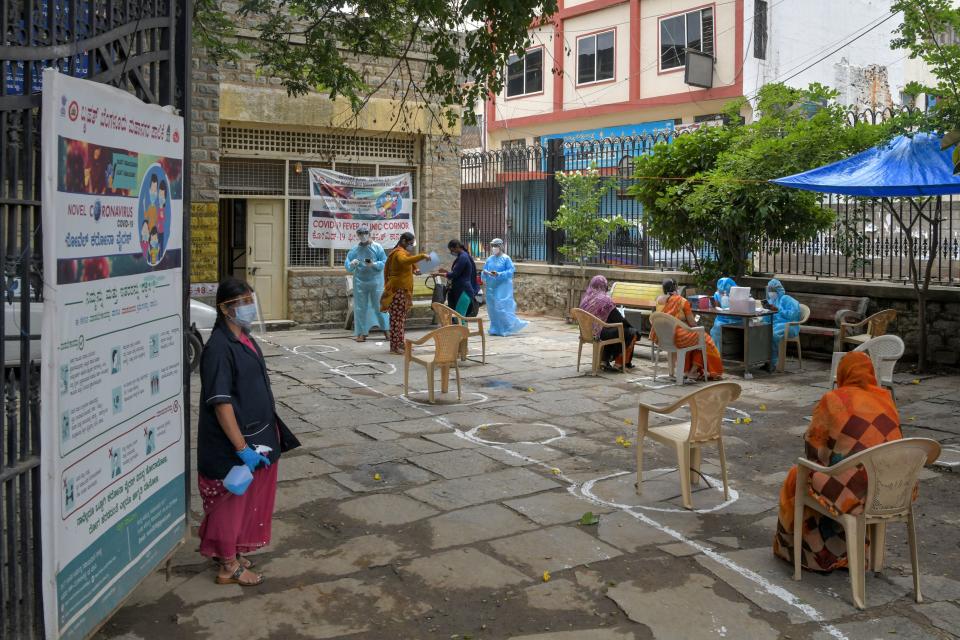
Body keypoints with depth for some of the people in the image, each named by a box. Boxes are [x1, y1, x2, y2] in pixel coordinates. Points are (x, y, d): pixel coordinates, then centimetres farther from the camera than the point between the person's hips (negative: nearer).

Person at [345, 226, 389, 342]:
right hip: (360, 281, 2)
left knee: (379, 305, 1)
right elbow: (347, 266, 4)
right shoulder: (354, 250, 4)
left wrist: (374, 264, -19)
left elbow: (384, 262, -3)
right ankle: (362, 332, 9)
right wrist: (351, 264, -18)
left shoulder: (377, 248, -1)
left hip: (375, 281, -2)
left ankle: (386, 329, 13)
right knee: (360, 307, 4)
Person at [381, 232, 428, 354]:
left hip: (402, 290, 10)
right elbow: (404, 261, -37)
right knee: (397, 318, -9)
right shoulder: (399, 253, -13)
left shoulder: (401, 252, 20)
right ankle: (394, 346, -9)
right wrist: (421, 256, -39)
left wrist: (413, 270, 13)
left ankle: (400, 344, 19)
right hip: (398, 290, -10)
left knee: (401, 318, 13)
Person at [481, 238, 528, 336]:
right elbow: (484, 270, 13)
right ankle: (496, 329, 16)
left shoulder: (506, 258, -5)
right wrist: (484, 273, -12)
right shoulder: (490, 259, 12)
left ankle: (508, 328, 3)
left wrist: (499, 274, -21)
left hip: (503, 287, -6)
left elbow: (511, 270, -11)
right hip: (491, 287, 6)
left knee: (502, 307, -9)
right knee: (492, 308, 7)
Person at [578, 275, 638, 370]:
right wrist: (631, 326, 5)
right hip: (602, 333, -8)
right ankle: (618, 363, 19)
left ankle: (605, 360, 28)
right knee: (632, 333, 9)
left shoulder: (585, 298, 2)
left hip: (588, 332, 8)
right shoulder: (605, 299, -18)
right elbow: (619, 319, -13)